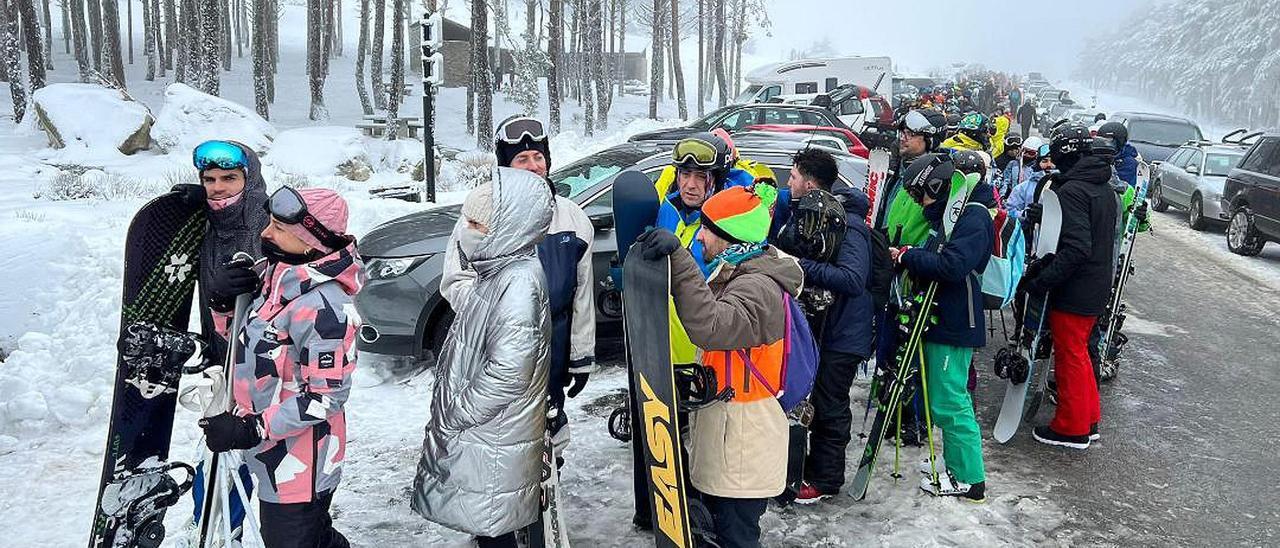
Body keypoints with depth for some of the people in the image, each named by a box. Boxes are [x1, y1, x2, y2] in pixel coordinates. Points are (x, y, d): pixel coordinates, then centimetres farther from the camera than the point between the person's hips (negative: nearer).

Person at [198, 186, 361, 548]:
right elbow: (243, 341, 16)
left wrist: (250, 429, -23)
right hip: (274, 452, 9)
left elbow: (326, 396, -24)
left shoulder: (323, 306, -28)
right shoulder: (279, 276, 1)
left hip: (297, 464, -9)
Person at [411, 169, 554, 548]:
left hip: (493, 442, -9)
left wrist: (454, 415, -17)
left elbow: (507, 372, -29)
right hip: (478, 433, 9)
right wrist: (451, 414, 13)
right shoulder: (499, 270, 6)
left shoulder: (520, 282, -25)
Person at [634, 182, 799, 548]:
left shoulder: (759, 287, -23)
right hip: (722, 434, 10)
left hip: (743, 446, -10)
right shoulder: (734, 274, 10)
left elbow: (710, 327, -43)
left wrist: (678, 258, -47)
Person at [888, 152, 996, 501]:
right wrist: (912, 257, 3)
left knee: (948, 402, -5)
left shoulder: (973, 217, -17)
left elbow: (952, 265, -29)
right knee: (946, 397, 20)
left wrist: (908, 256, -18)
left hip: (955, 325, -11)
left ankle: (969, 479, 6)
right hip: (941, 319, 11)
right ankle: (954, 463, 34)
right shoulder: (946, 214, 15)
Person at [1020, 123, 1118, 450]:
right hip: (1098, 288, 9)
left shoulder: (1071, 191, -20)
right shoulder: (1105, 189, 10)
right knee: (1079, 353, 21)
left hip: (1074, 293, -9)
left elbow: (1076, 249, -28)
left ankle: (1072, 428, 14)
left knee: (1070, 356, 3)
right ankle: (1089, 419, 30)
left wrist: (1039, 281, -25)